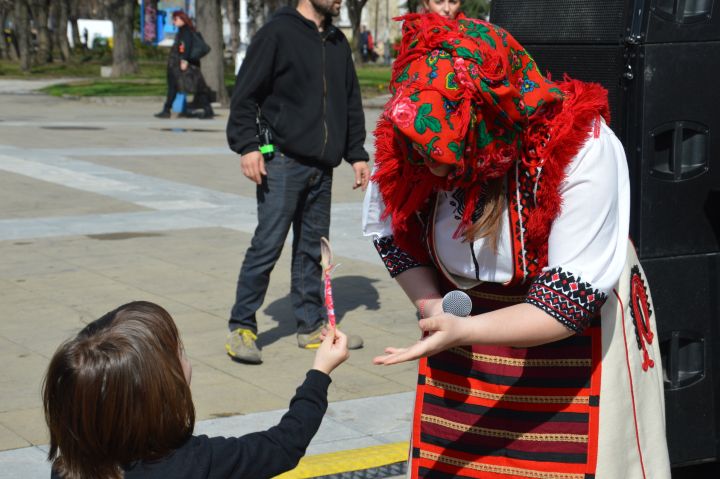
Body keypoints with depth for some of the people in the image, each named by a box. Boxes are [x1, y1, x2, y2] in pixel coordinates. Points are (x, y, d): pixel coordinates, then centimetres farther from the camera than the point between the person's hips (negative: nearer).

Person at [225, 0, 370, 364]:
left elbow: (351, 103, 21)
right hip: (283, 161, -6)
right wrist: (247, 145, -16)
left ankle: (311, 326, 20)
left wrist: (356, 153, 16)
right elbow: (245, 94, -8)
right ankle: (241, 327, 3)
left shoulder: (338, 43, 15)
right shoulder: (277, 33, -6)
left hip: (322, 166, 6)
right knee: (268, 245, -6)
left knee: (312, 248, 11)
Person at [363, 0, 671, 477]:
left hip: (574, 336, -4)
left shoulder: (582, 150, -30)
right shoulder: (407, 140, -17)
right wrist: (433, 308, -11)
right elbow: (389, 230, 3)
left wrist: (461, 332, -37)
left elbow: (571, 302, -27)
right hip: (465, 324, 4)